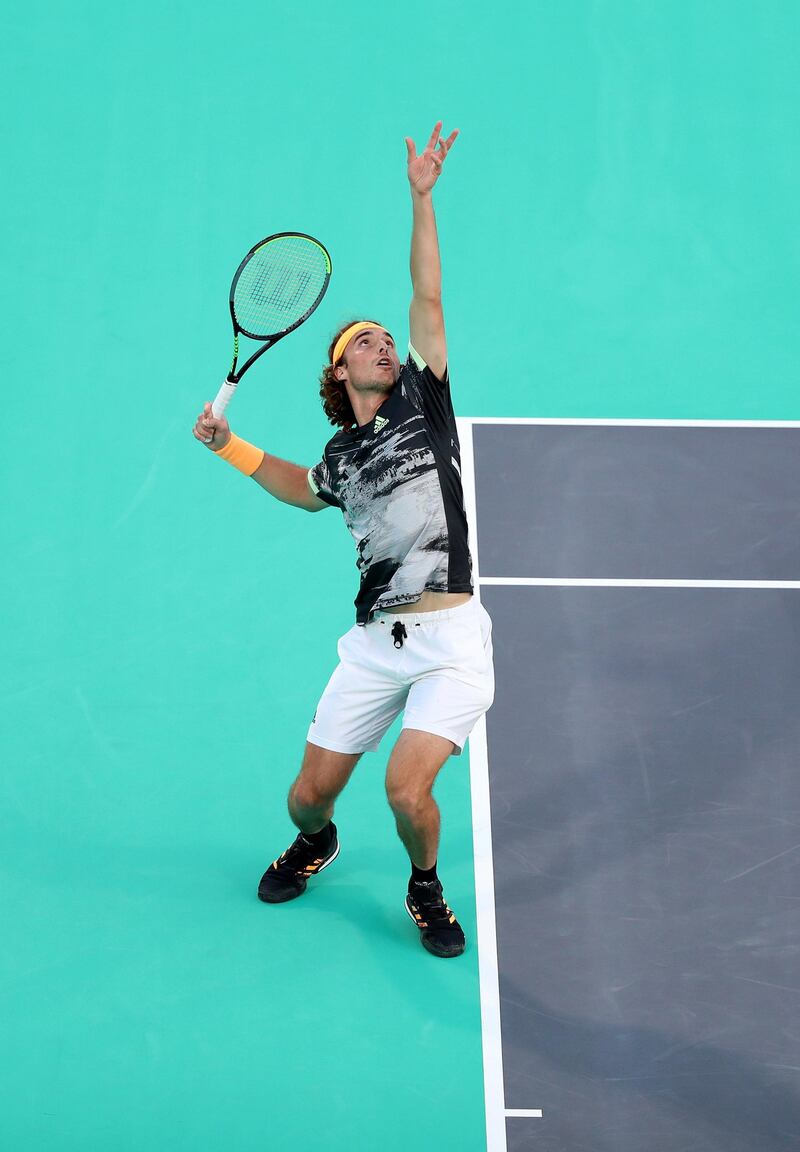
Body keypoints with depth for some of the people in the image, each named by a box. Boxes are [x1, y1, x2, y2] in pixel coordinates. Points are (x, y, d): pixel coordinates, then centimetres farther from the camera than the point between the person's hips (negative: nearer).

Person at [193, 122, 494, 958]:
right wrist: (231, 447, 26)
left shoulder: (421, 402, 4)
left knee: (406, 788, -17)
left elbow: (426, 298, -3)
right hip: (373, 642, 4)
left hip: (449, 642, -3)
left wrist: (421, 199, -6)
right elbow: (305, 491, 36)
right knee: (311, 791, 7)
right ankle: (315, 844, 45)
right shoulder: (340, 458, 12)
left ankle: (425, 889, 16)